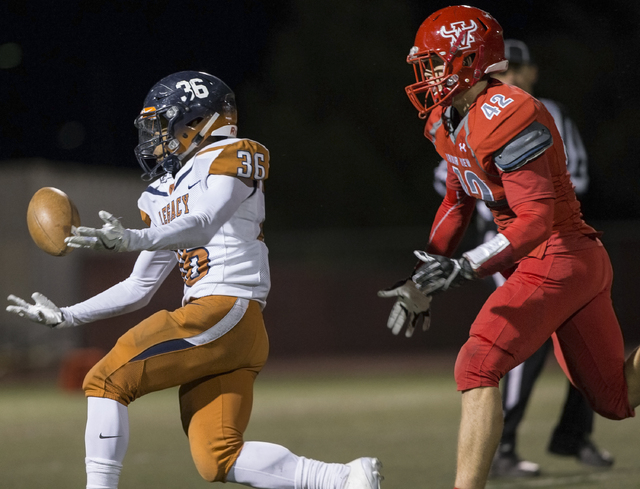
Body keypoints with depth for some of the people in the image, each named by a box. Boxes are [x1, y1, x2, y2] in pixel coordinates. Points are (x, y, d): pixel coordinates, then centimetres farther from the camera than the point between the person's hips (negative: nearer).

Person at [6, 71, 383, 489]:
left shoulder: (231, 159, -1)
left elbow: (203, 225, -22)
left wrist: (133, 240, -38)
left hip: (227, 313, -9)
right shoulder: (165, 194, 24)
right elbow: (140, 288, 26)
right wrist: (66, 316, 19)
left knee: (107, 381, -12)